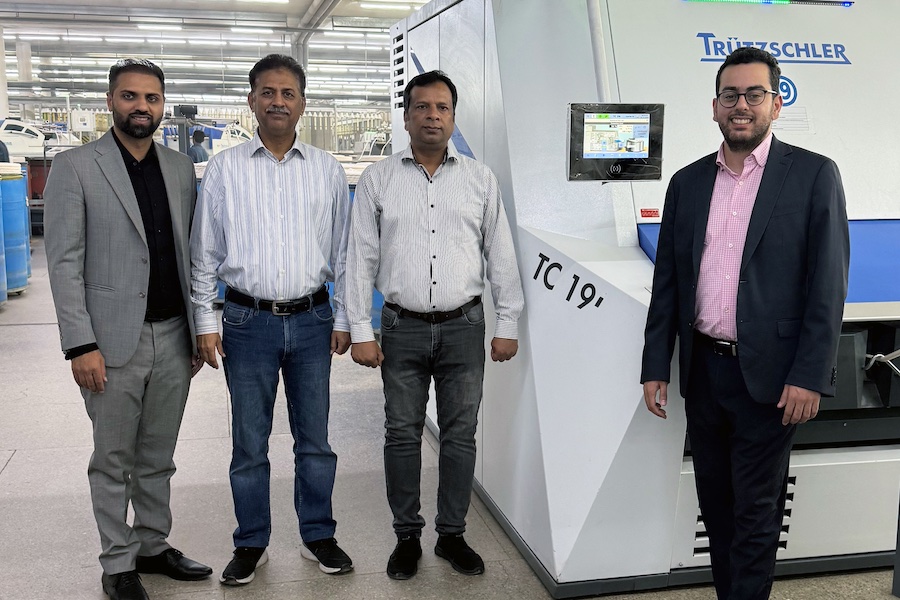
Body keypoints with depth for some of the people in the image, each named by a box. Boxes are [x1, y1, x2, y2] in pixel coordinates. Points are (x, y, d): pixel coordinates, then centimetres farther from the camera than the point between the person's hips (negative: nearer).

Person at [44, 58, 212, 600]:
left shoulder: (181, 169, 9)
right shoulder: (75, 168, -4)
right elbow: (64, 262, -7)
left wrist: (198, 329, 10)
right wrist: (81, 345, -13)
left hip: (173, 337, 4)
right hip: (114, 341, -4)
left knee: (158, 457, 14)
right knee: (114, 460, 7)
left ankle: (153, 546, 29)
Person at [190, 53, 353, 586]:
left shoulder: (327, 169, 6)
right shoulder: (225, 168, 3)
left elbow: (343, 251, 9)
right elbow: (204, 253, 4)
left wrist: (343, 319, 6)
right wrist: (206, 322, 0)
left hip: (311, 320, 1)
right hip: (248, 322, -1)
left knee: (315, 439, 10)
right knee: (249, 443, 8)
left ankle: (318, 536, 26)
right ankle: (251, 543, 24)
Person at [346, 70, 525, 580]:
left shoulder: (480, 178, 5)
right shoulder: (379, 179, 3)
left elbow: (501, 255, 7)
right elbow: (362, 258, 3)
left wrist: (509, 323, 3)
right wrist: (361, 331, -2)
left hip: (463, 327, 1)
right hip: (402, 328, 0)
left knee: (461, 435, 7)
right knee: (402, 435, 7)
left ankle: (453, 534, 23)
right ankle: (407, 536, 22)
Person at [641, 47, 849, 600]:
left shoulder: (814, 175, -3)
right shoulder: (687, 182, 8)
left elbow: (828, 285, -7)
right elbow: (667, 282, 9)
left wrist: (810, 376, -13)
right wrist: (656, 366, 6)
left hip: (768, 376, -4)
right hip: (703, 369, 5)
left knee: (755, 511, 4)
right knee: (715, 502, 16)